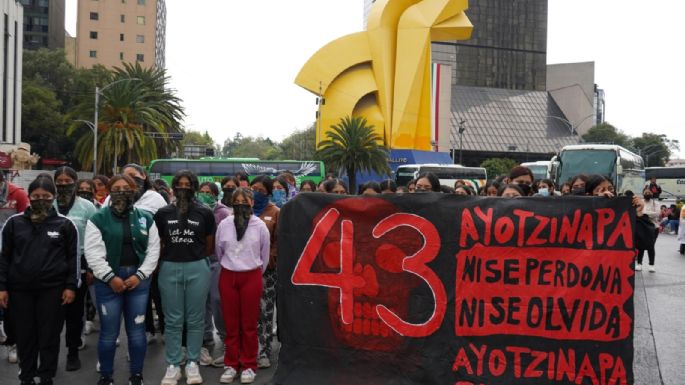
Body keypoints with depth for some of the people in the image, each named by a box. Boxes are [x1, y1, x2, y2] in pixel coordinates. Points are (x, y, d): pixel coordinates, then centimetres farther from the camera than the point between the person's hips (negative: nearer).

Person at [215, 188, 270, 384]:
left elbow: (265, 255, 8)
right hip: (228, 277, 2)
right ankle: (231, 364, 19)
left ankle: (249, 366, 16)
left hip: (252, 277, -1)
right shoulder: (224, 224, 0)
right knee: (231, 323, 8)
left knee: (249, 324, 5)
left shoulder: (260, 226, -3)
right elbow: (218, 251, 13)